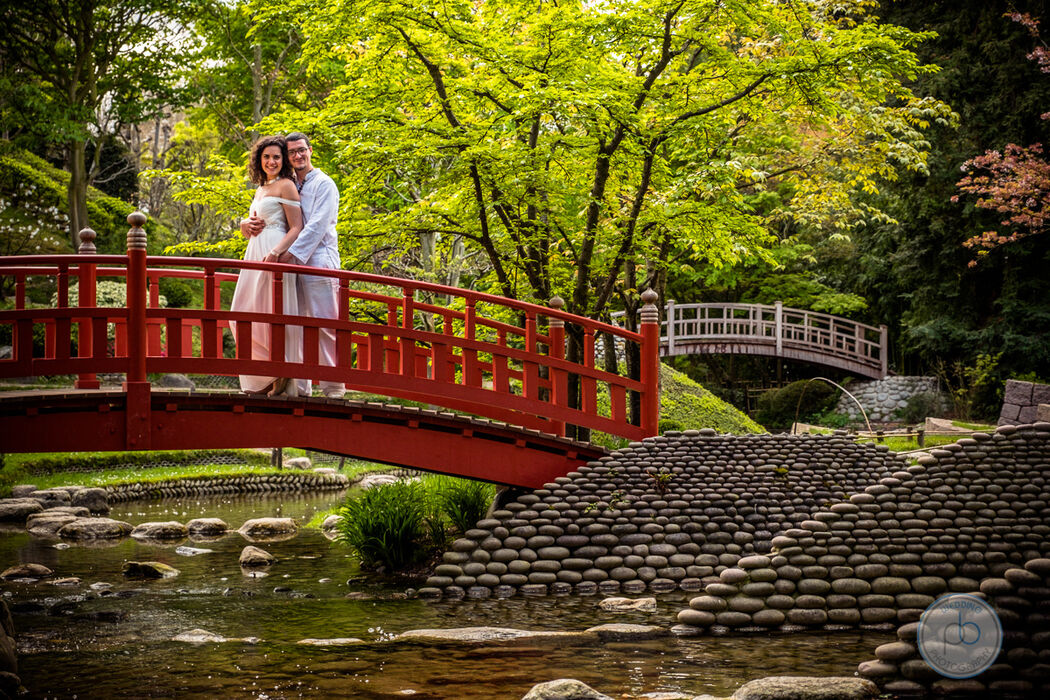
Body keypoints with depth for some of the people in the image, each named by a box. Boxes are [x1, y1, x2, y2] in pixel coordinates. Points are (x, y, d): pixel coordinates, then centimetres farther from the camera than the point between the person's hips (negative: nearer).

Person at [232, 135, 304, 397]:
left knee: (272, 313, -13)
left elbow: (296, 228, -11)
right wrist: (246, 225, 5)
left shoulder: (286, 186, -2)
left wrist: (275, 253, -25)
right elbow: (246, 232, 30)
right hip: (255, 255, 9)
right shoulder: (261, 190, 24)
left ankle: (282, 376, -8)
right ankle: (263, 380, 5)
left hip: (276, 255, -9)